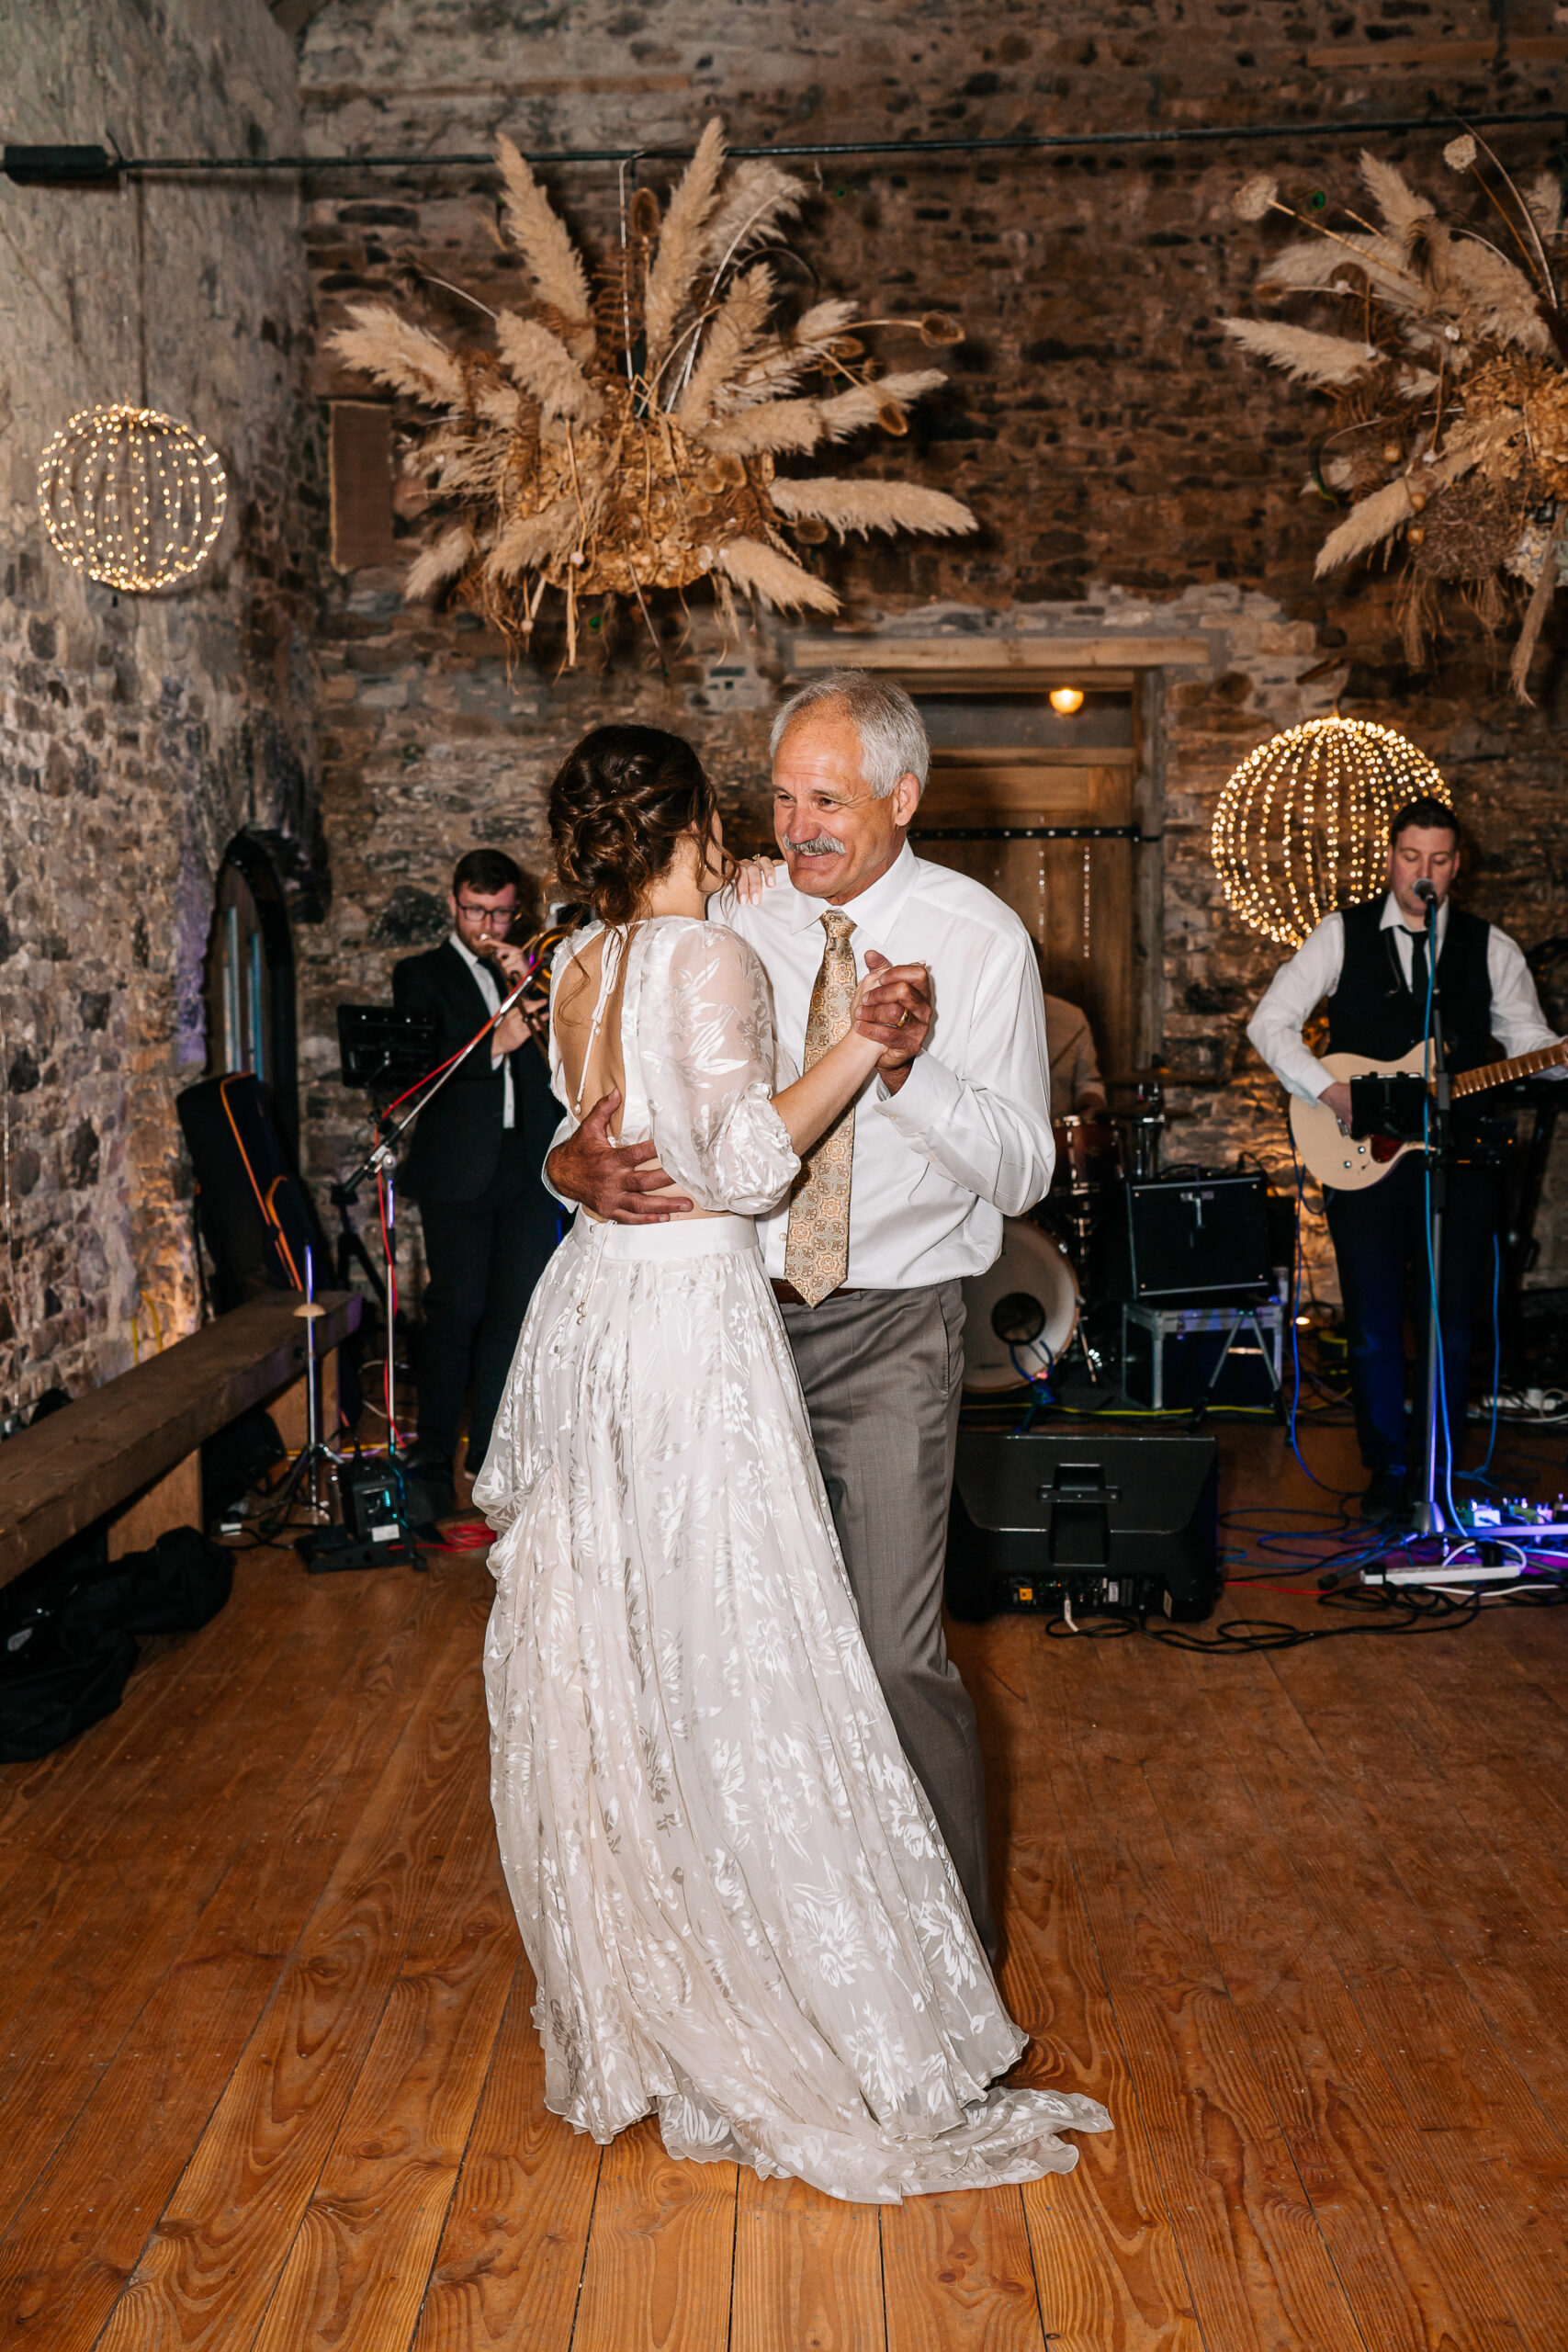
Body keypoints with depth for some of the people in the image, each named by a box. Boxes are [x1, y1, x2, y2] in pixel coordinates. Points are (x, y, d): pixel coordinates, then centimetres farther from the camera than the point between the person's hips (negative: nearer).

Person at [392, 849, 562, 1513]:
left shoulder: (530, 970, 18)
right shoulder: (422, 975, 7)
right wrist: (493, 1045, -19)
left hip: (529, 1165, 3)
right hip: (459, 1168, -3)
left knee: (518, 1309, 0)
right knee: (456, 1310, -4)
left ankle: (493, 1452, 10)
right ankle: (434, 1457, 7)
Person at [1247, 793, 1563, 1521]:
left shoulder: (1489, 948, 8)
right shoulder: (1344, 935, 3)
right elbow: (1269, 1023, 0)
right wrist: (1328, 1091, -12)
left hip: (1458, 1159, 1)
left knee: (1453, 1326, 3)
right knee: (1374, 1325, 2)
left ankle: (1441, 1474, 17)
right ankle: (1388, 1471, 16)